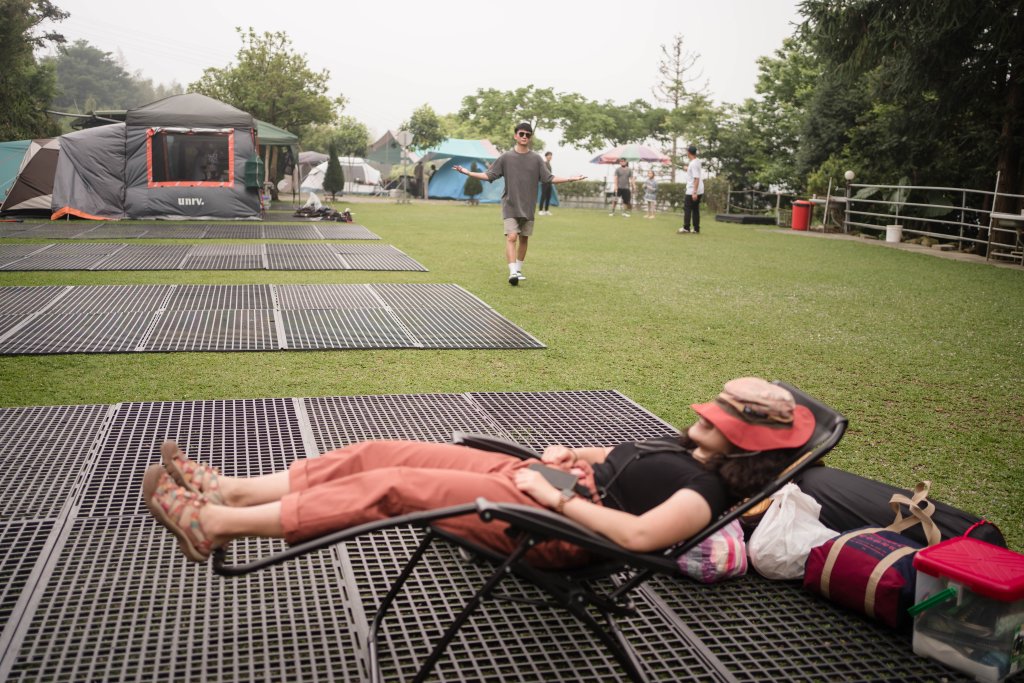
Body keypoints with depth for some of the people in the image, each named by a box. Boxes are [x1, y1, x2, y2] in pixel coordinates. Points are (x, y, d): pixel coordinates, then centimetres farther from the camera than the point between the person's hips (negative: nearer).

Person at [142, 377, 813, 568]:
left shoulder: (707, 488, -11)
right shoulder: (683, 447, 17)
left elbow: (640, 533, -28)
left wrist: (558, 496, -20)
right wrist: (575, 456, 13)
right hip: (526, 475, 9)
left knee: (392, 485, -17)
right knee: (379, 452, 0)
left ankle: (212, 524, -9)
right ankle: (227, 489, 6)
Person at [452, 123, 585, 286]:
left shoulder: (536, 159, 3)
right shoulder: (505, 158, -1)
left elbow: (549, 178, 2)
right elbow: (489, 176, -1)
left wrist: (570, 179, -7)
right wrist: (468, 172, -11)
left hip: (528, 207, 3)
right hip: (510, 206, -3)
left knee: (524, 239, 10)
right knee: (511, 237, -14)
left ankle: (518, 270, 25)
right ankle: (512, 272, -20)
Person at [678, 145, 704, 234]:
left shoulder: (693, 164, -17)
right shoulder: (697, 161, 12)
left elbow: (696, 178, -23)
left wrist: (694, 192, -25)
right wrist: (688, 169, 25)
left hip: (692, 191, -9)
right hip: (699, 191, 9)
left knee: (687, 208, -3)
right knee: (695, 209, 11)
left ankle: (686, 228, -5)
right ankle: (696, 228, 11)